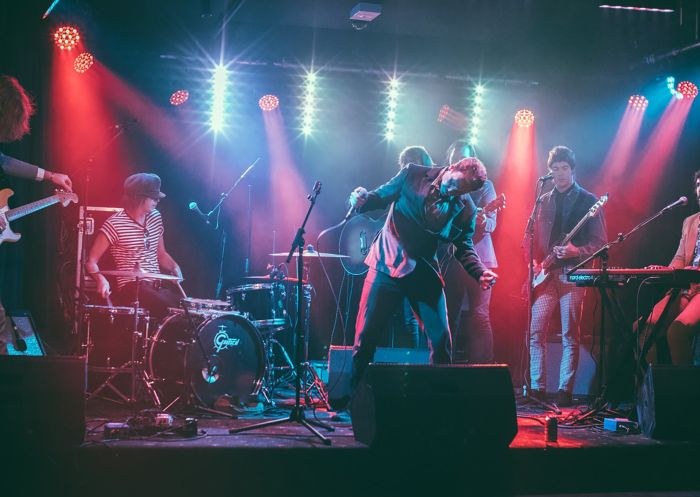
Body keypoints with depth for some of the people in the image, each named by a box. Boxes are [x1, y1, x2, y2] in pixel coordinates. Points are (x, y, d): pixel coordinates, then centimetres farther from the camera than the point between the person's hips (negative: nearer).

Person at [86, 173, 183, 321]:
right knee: (171, 309, -29)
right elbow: (91, 261, -9)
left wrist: (174, 267, 0)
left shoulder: (155, 217, 9)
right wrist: (101, 279, -28)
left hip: (158, 284, 6)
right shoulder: (115, 224, -11)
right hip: (132, 287, -6)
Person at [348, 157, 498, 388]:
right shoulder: (413, 174, -6)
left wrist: (480, 273, -13)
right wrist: (362, 200, -21)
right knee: (366, 336, -1)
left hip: (425, 274, 2)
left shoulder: (465, 209, -2)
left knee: (441, 340, 1)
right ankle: (355, 391, 13)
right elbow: (380, 196, 1)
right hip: (388, 265, -2)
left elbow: (464, 248, 4)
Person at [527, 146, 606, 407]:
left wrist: (576, 251, -17)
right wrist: (535, 264, 1)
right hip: (546, 273, 4)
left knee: (570, 335, -4)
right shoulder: (544, 201, 16)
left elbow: (599, 241, -1)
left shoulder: (588, 201, 3)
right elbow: (533, 237, 17)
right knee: (536, 330, -4)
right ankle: (537, 387, 1)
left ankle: (565, 390, 0)